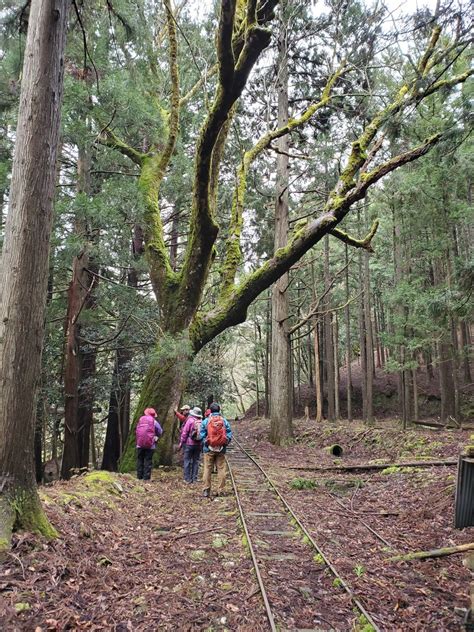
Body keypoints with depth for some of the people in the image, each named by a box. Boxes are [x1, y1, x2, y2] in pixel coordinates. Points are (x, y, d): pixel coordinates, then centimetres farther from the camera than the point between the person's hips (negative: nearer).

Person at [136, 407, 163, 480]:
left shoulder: (140, 420, 6)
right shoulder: (154, 421, -2)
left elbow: (136, 431, 10)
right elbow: (160, 432, 7)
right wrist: (156, 437, 25)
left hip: (139, 444, 3)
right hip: (150, 445, -3)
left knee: (140, 460, 12)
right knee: (148, 461, 2)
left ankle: (139, 476, 14)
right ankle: (146, 477, -1)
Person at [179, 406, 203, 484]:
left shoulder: (190, 420, -11)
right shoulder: (202, 422, 0)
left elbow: (185, 432, -10)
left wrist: (181, 442, -2)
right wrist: (202, 443, 8)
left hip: (189, 443, -4)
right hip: (198, 444, 4)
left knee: (187, 461, 4)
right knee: (196, 461, 12)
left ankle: (187, 479, 5)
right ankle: (194, 479, 14)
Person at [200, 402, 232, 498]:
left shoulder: (206, 421, -3)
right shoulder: (224, 421, -1)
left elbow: (202, 435, -3)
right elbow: (229, 435, -2)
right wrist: (225, 444, 11)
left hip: (209, 449, 0)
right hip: (221, 449, 1)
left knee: (207, 469, 6)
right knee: (221, 469, 8)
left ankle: (206, 490, 7)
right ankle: (221, 490, 10)